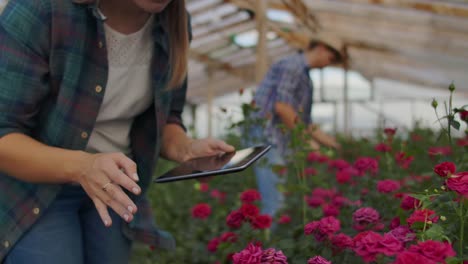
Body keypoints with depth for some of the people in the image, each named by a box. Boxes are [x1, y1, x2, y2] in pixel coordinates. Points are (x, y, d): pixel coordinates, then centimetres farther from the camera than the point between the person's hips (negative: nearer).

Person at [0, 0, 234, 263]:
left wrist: (186, 149, -18)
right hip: (34, 181, -4)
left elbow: (165, 117, 4)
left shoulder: (174, 23, -9)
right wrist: (80, 166, -40)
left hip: (110, 184, 5)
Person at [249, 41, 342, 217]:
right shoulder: (291, 65, -7)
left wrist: (327, 140, 21)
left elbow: (302, 118, 27)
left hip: (282, 141, 10)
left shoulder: (305, 76, 23)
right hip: (266, 137, -10)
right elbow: (281, 106, -18)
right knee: (275, 203, -15)